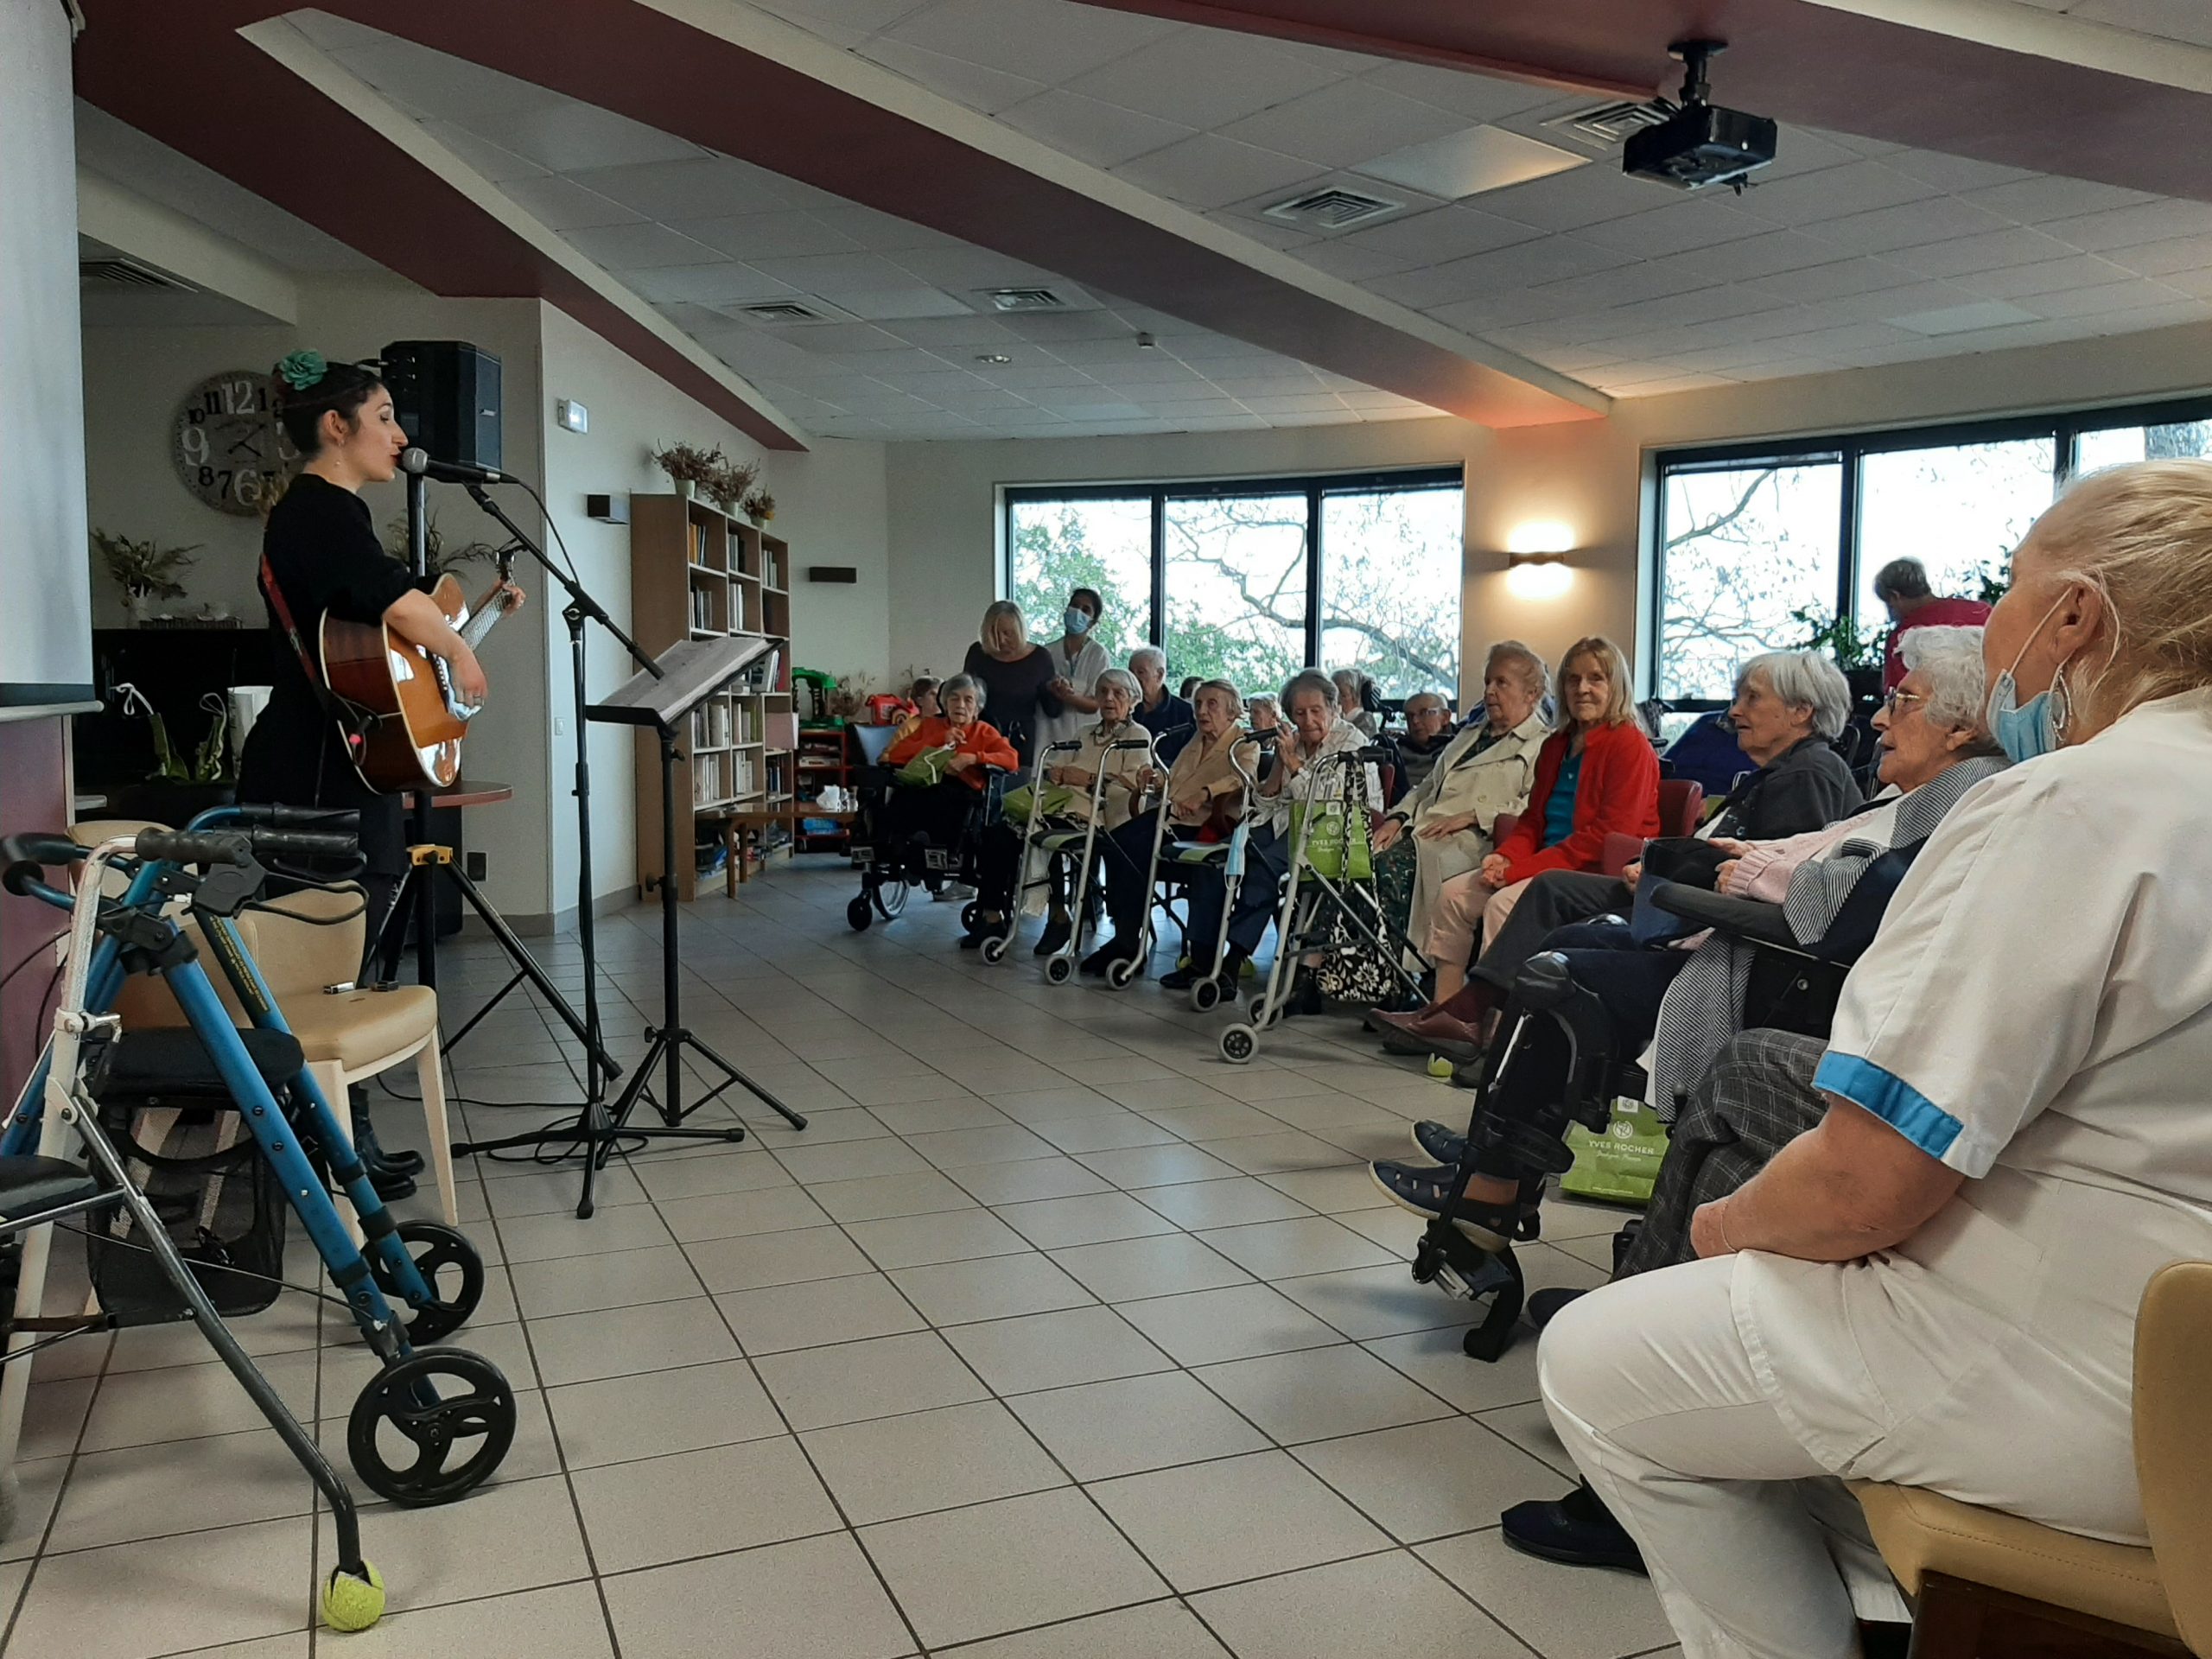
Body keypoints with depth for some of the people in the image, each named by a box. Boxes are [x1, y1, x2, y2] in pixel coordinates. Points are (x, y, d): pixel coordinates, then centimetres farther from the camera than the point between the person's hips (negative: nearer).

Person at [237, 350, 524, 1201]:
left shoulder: (324, 511, 21)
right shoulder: (321, 509, -13)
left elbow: (375, 621, 23)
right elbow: (397, 599, -29)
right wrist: (460, 653, -13)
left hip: (345, 768, 11)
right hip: (319, 777, -11)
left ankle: (347, 1143, 23)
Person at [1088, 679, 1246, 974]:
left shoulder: (1243, 744, -1)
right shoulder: (1197, 741, 26)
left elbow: (1243, 777, -23)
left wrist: (1203, 795, -37)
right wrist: (1158, 781, 5)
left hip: (1202, 825, -8)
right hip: (1169, 813, 8)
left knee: (1136, 849, -26)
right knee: (1115, 842, -17)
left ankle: (1128, 942, -16)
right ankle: (1124, 934, -13)